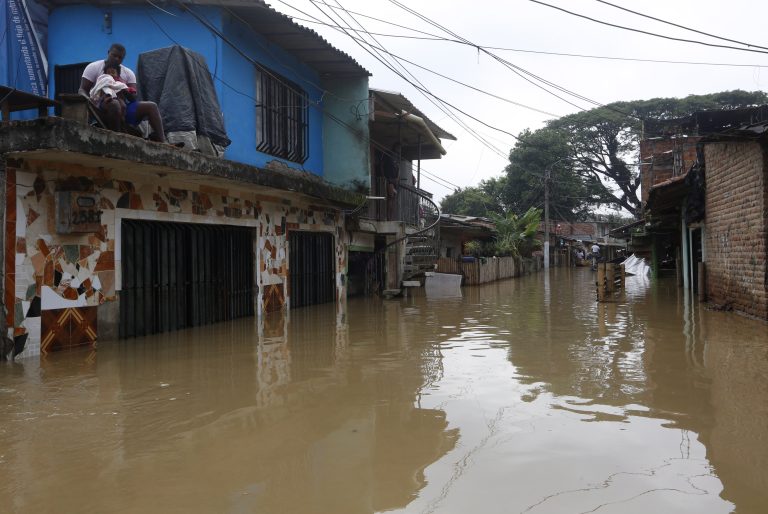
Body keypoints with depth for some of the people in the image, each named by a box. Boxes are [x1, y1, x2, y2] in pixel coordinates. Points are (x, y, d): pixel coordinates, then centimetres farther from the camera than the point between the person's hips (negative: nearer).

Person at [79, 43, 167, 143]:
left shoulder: (128, 72, 16)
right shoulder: (94, 67, 7)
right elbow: (82, 90, 0)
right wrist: (88, 99, -24)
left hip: (123, 107, 4)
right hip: (101, 107, -4)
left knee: (151, 106, -15)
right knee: (114, 104, -40)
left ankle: (162, 142, -32)